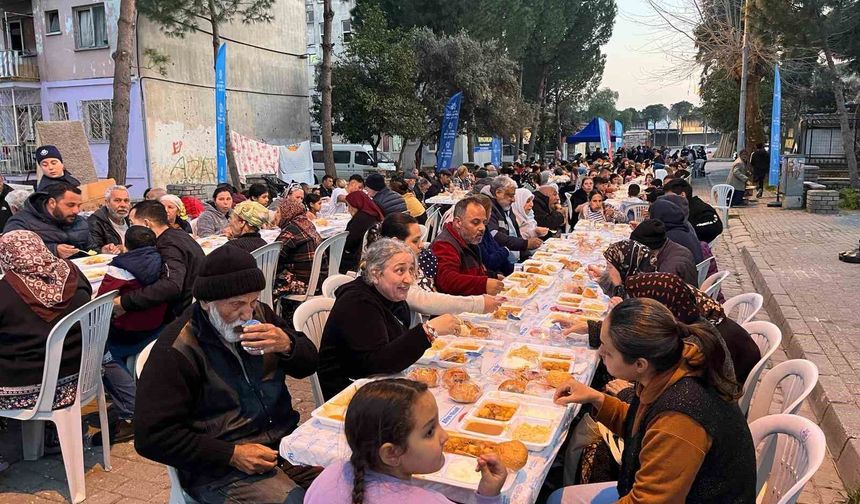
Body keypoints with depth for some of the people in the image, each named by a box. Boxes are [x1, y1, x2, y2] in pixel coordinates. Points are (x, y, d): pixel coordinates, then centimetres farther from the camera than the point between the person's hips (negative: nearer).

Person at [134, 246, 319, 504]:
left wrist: (287, 345, -13)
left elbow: (309, 364, 11)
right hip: (220, 468, -6)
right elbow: (152, 436, -13)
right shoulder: (176, 351, -13)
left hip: (285, 440, 6)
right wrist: (232, 454, -19)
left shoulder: (259, 313, 4)